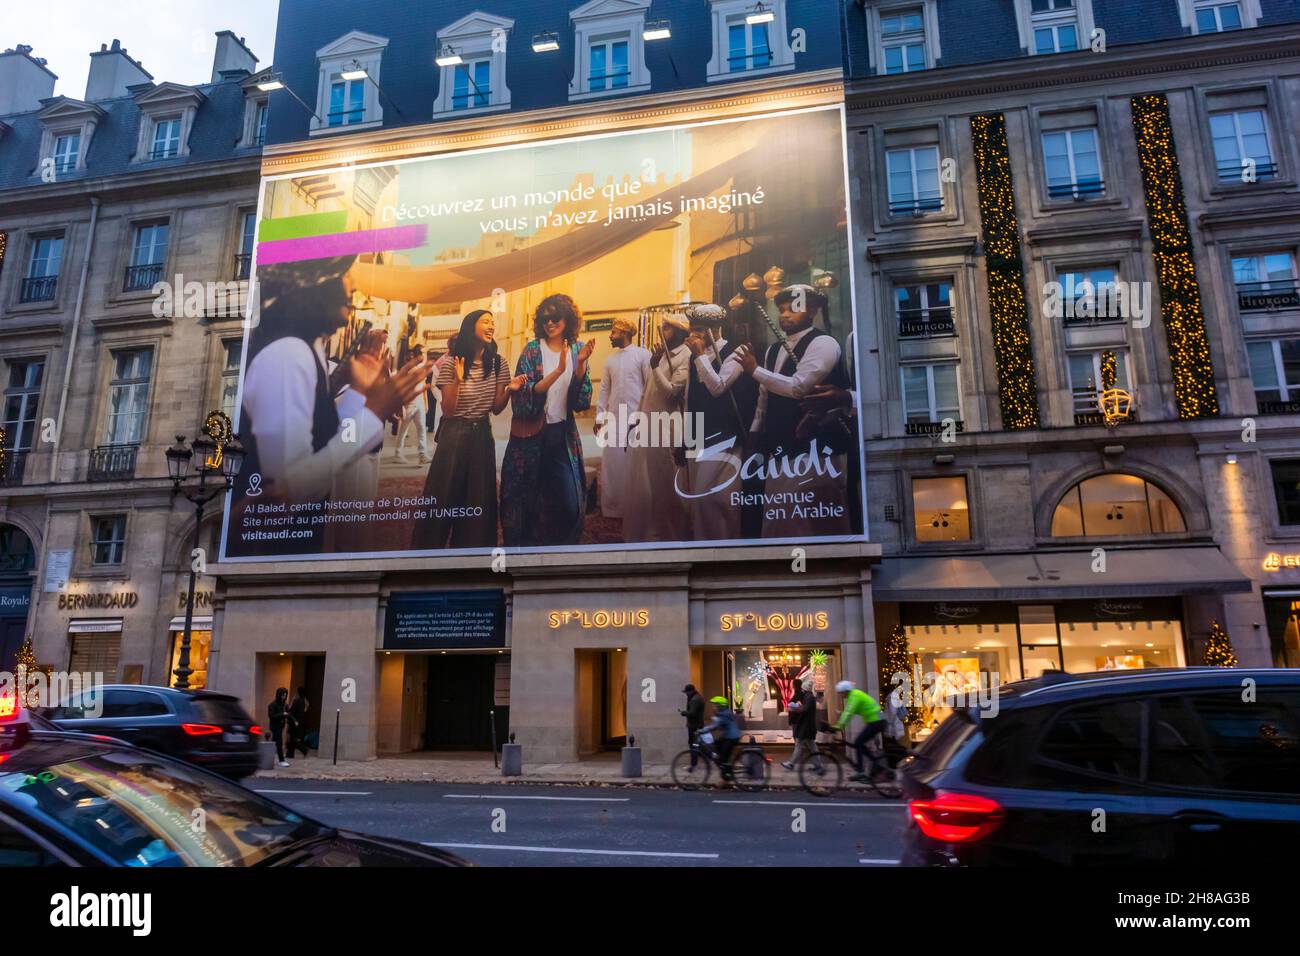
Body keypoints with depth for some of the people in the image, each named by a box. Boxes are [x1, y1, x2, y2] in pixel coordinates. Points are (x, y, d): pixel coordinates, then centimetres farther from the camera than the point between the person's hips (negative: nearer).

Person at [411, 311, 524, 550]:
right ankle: (430, 548, 19)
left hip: (482, 436, 3)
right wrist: (458, 380, -24)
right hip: (454, 436, -3)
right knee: (444, 496, 2)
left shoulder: (498, 363, 2)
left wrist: (510, 390, -15)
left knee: (479, 498, 8)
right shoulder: (450, 364, -8)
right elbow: (447, 411, -11)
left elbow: (496, 408, 5)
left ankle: (473, 548, 23)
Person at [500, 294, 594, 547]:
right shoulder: (532, 350, -5)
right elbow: (522, 397, -17)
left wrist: (580, 365, -16)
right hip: (531, 437, -2)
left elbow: (582, 402, -1)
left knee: (570, 506, -4)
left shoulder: (576, 351, 4)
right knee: (525, 500, 7)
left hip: (563, 436, 2)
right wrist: (558, 371, -27)